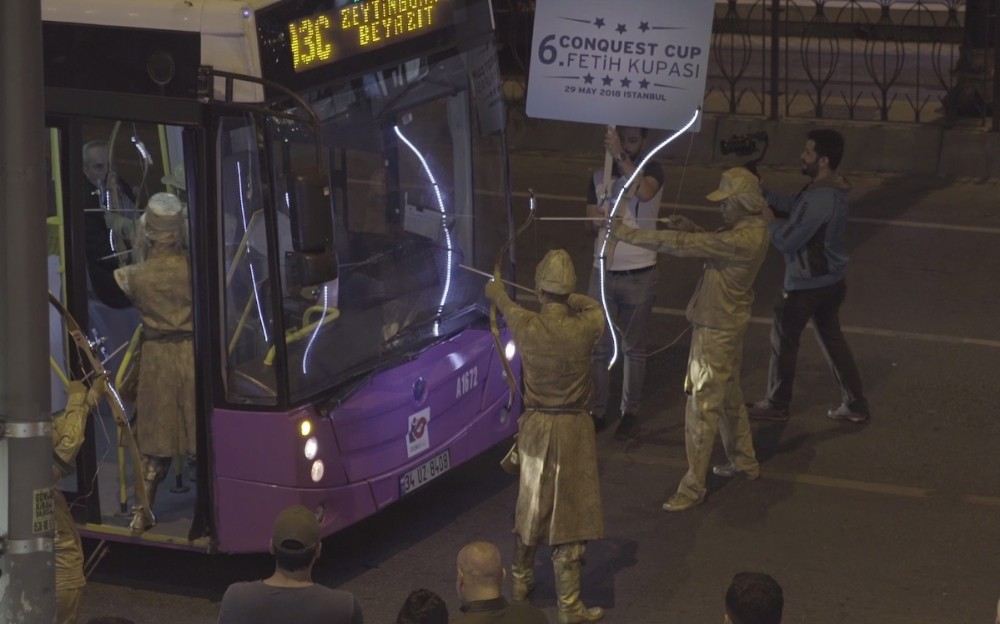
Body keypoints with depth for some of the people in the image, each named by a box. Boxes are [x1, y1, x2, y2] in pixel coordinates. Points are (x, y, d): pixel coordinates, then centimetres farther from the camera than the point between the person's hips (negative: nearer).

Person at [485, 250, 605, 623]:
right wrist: (569, 299, 32)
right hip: (573, 429, -3)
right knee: (568, 513, 1)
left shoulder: (525, 326, -11)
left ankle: (521, 579, 39)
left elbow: (507, 308, 16)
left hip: (535, 426, 3)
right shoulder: (584, 328, -15)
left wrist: (496, 292, 40)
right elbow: (594, 307, 11)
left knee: (530, 505, 21)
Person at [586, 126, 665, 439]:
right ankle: (597, 410, 13)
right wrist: (597, 219, -13)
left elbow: (644, 192, -28)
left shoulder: (651, 170, -4)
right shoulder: (600, 176, 7)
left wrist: (621, 156, -31)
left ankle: (630, 412, 15)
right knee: (599, 346, 5)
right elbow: (591, 222, 10)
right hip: (604, 272, 3)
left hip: (639, 274, -3)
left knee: (634, 348, 7)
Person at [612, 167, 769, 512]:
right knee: (729, 395, 24)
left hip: (716, 330, -10)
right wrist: (692, 229, -6)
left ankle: (693, 486, 5)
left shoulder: (744, 239, -29)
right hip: (728, 324, 10)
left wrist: (629, 234, -30)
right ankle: (744, 461, 40)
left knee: (702, 406, -3)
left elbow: (684, 246, -33)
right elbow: (715, 245, 14)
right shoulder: (751, 227, 2)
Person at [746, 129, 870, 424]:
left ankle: (776, 405, 22)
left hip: (806, 285, -9)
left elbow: (786, 240, -26)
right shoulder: (837, 189, 2)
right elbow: (794, 206, 11)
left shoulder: (818, 199, -29)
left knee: (783, 340, 8)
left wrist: (768, 220, -9)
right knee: (832, 339, 17)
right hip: (831, 280, 9)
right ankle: (855, 404, 20)